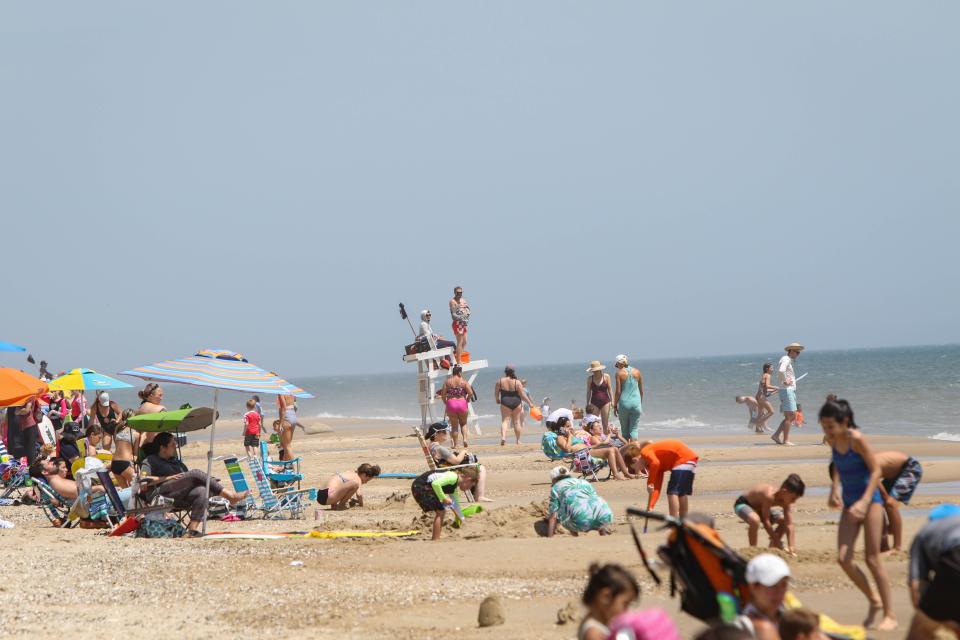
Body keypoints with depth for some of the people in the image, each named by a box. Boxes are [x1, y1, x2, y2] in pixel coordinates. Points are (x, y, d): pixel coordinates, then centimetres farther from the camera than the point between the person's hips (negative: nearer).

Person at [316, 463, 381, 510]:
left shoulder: (351, 473, 23)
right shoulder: (357, 479, -2)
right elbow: (359, 494, -17)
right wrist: (361, 504, -1)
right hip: (328, 497, -10)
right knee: (355, 484, -22)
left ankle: (334, 504, 17)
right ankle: (341, 505, -9)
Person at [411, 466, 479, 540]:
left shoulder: (455, 488, 16)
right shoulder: (453, 477, -16)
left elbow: (455, 504, 31)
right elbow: (435, 484, -29)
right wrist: (444, 498, -20)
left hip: (425, 487, 10)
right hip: (420, 486, -10)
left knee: (442, 511, 18)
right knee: (440, 511, -8)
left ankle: (435, 539, 23)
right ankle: (436, 539, -5)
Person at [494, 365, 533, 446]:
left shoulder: (499, 382, -5)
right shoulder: (517, 382, -8)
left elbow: (496, 394, 3)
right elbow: (522, 395, -7)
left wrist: (497, 400, 24)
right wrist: (530, 402, 5)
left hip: (505, 403, 0)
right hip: (516, 403, 0)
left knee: (504, 420, 1)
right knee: (516, 421, 11)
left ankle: (503, 436, -23)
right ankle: (518, 440, 18)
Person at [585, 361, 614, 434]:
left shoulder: (606, 376, -1)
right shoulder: (590, 378, 1)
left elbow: (610, 389, 3)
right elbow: (588, 391, 6)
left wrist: (612, 401, -2)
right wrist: (588, 404, 5)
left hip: (605, 402, -1)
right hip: (594, 403, 1)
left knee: (605, 424, 2)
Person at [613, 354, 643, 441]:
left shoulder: (619, 373, -4)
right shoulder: (637, 372, 7)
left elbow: (618, 391, -6)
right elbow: (641, 391, 12)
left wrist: (615, 405, 2)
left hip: (624, 403, -2)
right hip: (636, 403, 2)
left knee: (624, 429, 11)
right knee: (634, 429, 2)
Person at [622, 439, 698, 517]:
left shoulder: (645, 452, -4)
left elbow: (655, 463, -26)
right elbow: (656, 488, 18)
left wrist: (649, 483, -17)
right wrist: (650, 507, 11)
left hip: (683, 459, -10)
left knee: (672, 492, -10)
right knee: (682, 493, 21)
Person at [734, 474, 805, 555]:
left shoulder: (785, 502, -17)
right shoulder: (769, 496, -39)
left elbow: (789, 526, -18)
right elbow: (765, 521, -34)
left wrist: (791, 548, -26)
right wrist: (776, 541, -29)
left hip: (758, 507, 8)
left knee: (783, 520, 4)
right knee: (755, 520, -39)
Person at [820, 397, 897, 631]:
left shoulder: (857, 439, -18)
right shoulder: (831, 440, 1)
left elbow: (876, 470, -17)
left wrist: (865, 501, -26)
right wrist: (835, 491, 19)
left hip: (870, 501, -6)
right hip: (850, 504, 6)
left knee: (872, 559, -5)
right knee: (843, 558, -6)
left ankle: (890, 615, 6)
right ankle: (874, 602, 15)